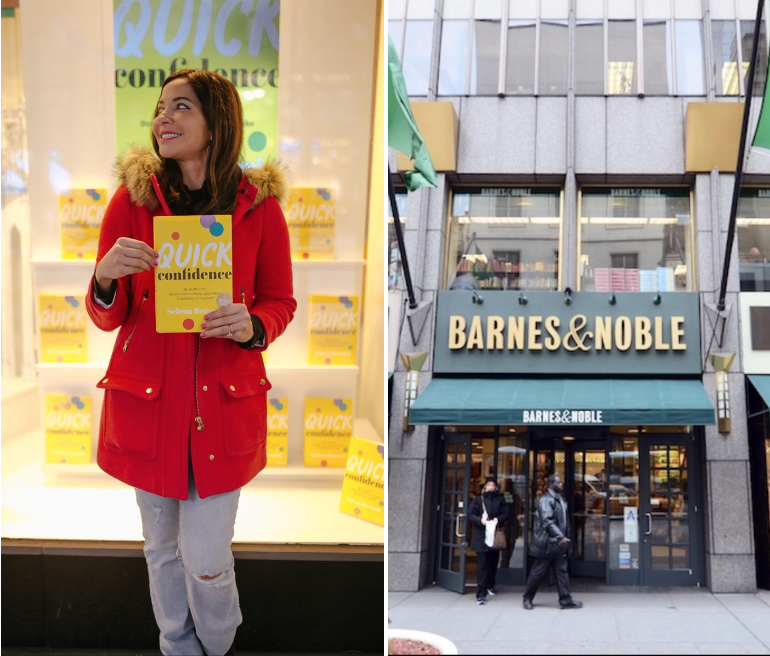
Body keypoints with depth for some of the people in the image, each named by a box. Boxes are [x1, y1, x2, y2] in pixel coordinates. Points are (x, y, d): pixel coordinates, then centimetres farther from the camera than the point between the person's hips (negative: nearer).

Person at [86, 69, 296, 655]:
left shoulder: (259, 205, -4)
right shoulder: (133, 198, -2)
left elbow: (281, 302, 6)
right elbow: (106, 318, 1)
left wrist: (252, 327, -16)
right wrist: (106, 277, -21)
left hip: (225, 404, -1)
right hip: (147, 402, 1)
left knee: (207, 558, 3)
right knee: (163, 547, 15)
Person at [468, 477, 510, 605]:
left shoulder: (500, 499, 5)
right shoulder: (478, 499, 0)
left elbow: (505, 514, 1)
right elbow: (470, 514, -2)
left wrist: (498, 519, -18)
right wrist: (480, 520, -19)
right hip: (481, 536, -3)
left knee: (493, 562, 15)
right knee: (482, 564, -7)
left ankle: (490, 585, 39)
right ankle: (481, 594, -8)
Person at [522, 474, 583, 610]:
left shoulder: (560, 500, 13)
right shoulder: (546, 500, -15)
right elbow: (547, 521, -25)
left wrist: (564, 537, 14)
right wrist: (560, 537, -32)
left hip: (558, 543, 8)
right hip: (546, 543, -8)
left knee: (562, 571, 5)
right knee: (538, 572, 2)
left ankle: (565, 600, 6)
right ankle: (527, 598, 14)